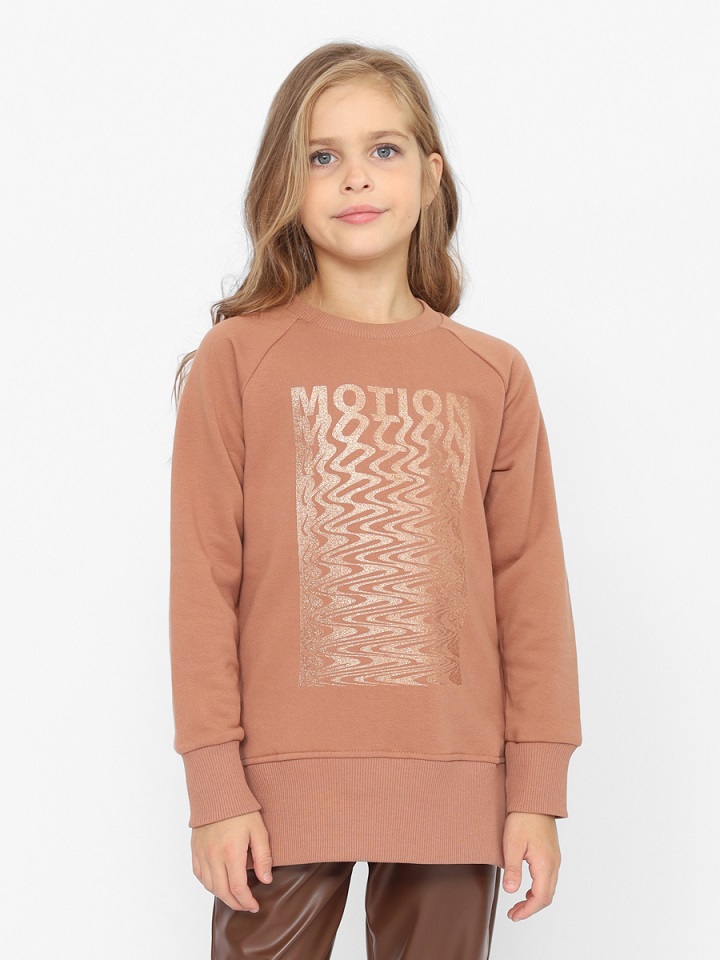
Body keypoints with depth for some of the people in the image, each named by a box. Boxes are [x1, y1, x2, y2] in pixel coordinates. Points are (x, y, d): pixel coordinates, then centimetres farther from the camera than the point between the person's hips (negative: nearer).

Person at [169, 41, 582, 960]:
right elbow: (202, 579, -2)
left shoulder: (493, 374, 5)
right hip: (284, 780, -1)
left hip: (454, 784, 2)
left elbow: (531, 583, 4)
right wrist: (215, 784, -6)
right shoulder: (238, 358, -1)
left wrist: (538, 789, 2)